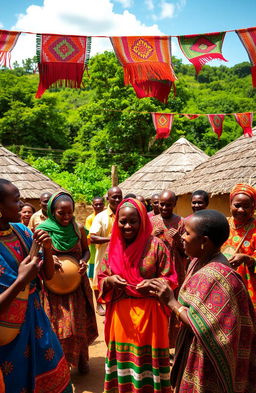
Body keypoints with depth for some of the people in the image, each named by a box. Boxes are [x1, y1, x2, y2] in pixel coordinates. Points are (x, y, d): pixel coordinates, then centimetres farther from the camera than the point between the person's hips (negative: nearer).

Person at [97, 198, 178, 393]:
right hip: (120, 313, 3)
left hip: (149, 312, -3)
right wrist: (110, 280, -13)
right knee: (123, 355, 16)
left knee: (147, 355, 10)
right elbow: (101, 279, 9)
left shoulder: (156, 245, -9)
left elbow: (170, 279, -2)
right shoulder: (113, 246, 2)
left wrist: (153, 283, -21)